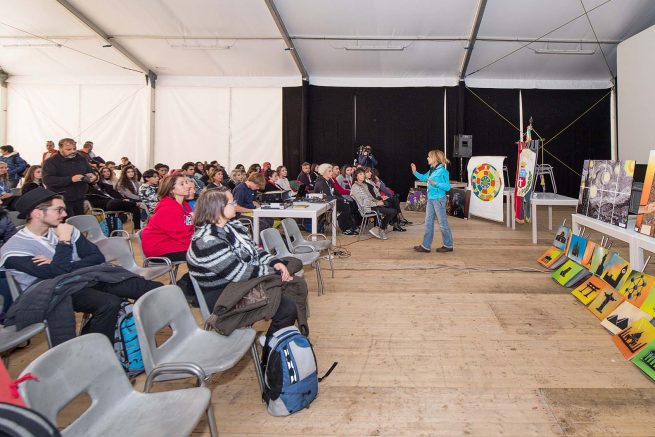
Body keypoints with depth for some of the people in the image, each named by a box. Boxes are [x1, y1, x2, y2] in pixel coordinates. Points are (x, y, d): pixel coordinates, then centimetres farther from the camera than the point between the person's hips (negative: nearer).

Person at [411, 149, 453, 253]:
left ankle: (448, 245, 16)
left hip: (439, 200, -8)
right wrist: (415, 172, 14)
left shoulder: (442, 171, -15)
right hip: (430, 199, 8)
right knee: (428, 223, 10)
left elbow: (447, 187, -16)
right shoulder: (431, 170, 7)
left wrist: (435, 183, -24)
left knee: (443, 223, 3)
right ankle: (426, 246, 17)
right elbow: (424, 177, 25)